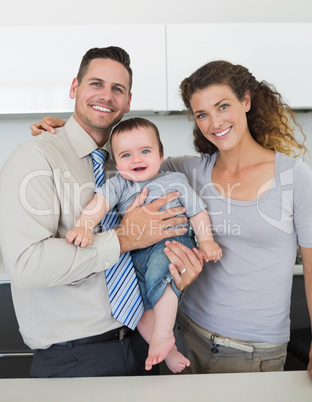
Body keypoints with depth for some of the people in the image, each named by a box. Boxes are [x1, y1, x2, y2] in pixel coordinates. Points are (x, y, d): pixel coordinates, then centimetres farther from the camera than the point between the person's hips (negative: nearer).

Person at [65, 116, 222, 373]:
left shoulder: (175, 180, 7)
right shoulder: (119, 184, 9)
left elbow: (197, 211, 11)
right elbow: (100, 202, -9)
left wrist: (206, 240, -1)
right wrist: (84, 227, -26)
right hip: (135, 252, 4)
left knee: (158, 271, -34)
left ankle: (162, 334, -25)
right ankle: (169, 351, 8)